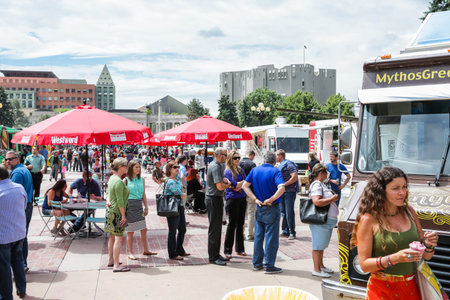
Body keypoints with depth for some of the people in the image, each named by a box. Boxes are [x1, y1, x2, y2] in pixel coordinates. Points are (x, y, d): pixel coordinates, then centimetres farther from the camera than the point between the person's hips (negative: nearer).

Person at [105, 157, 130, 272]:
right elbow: (120, 201, -21)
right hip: (117, 212, -10)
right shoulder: (118, 181, -20)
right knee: (118, 238, -6)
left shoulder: (112, 178, 10)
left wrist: (108, 200, 0)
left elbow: (109, 193, 19)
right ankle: (116, 265, -4)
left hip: (111, 211, 10)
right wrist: (123, 215, -18)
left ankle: (110, 260, 27)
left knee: (112, 236, 17)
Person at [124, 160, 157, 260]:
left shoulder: (142, 179, 11)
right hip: (129, 205, -5)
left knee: (144, 229, 6)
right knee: (130, 231, 2)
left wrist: (146, 207, 12)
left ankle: (146, 250, 18)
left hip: (139, 206, 5)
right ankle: (130, 252, 13)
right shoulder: (126, 180, -2)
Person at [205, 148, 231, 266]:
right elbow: (220, 186, -25)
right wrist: (228, 185, -6)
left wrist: (224, 181, 8)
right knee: (214, 229, -5)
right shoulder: (215, 167, -18)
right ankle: (213, 257, 2)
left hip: (216, 199, 11)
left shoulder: (216, 165, 15)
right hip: (214, 199, -11)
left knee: (217, 228, 15)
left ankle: (216, 254, 23)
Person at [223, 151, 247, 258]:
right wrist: (242, 182, -1)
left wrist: (238, 185, -11)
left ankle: (240, 249, 19)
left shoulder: (240, 170, 15)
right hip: (233, 199, -6)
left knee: (240, 224, 10)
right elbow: (235, 185, -14)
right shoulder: (228, 171, -6)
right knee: (232, 224, -4)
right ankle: (227, 250, 4)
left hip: (242, 198, 6)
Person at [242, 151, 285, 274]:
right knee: (271, 237, 2)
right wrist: (271, 199, -17)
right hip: (272, 209, -5)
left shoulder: (255, 170, 4)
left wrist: (255, 199, -3)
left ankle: (257, 263, 22)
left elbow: (245, 186, 2)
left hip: (259, 208, 5)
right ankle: (269, 266, 7)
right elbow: (281, 188, -27)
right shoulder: (275, 172, -11)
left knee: (258, 236, 15)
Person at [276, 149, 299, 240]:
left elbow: (295, 177, -18)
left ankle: (292, 232, 0)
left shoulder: (289, 164, -10)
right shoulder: (280, 166, 18)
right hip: (281, 192, 9)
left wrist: (284, 184, -17)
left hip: (289, 192, -9)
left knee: (289, 213, -6)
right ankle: (285, 231, 19)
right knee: (283, 212, 11)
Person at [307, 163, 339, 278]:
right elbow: (317, 202, -29)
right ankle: (316, 269, 6)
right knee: (318, 245, -2)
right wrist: (332, 199, -19)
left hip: (328, 221, 10)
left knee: (322, 245, 19)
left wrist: (333, 198, 12)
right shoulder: (316, 185, -17)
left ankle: (321, 265, 31)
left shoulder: (322, 184, 17)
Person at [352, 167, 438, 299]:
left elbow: (426, 257, 10)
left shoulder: (409, 211, 3)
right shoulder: (369, 219, -13)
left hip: (413, 288, 5)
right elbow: (364, 265, -13)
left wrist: (428, 245, -11)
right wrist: (395, 258, -24)